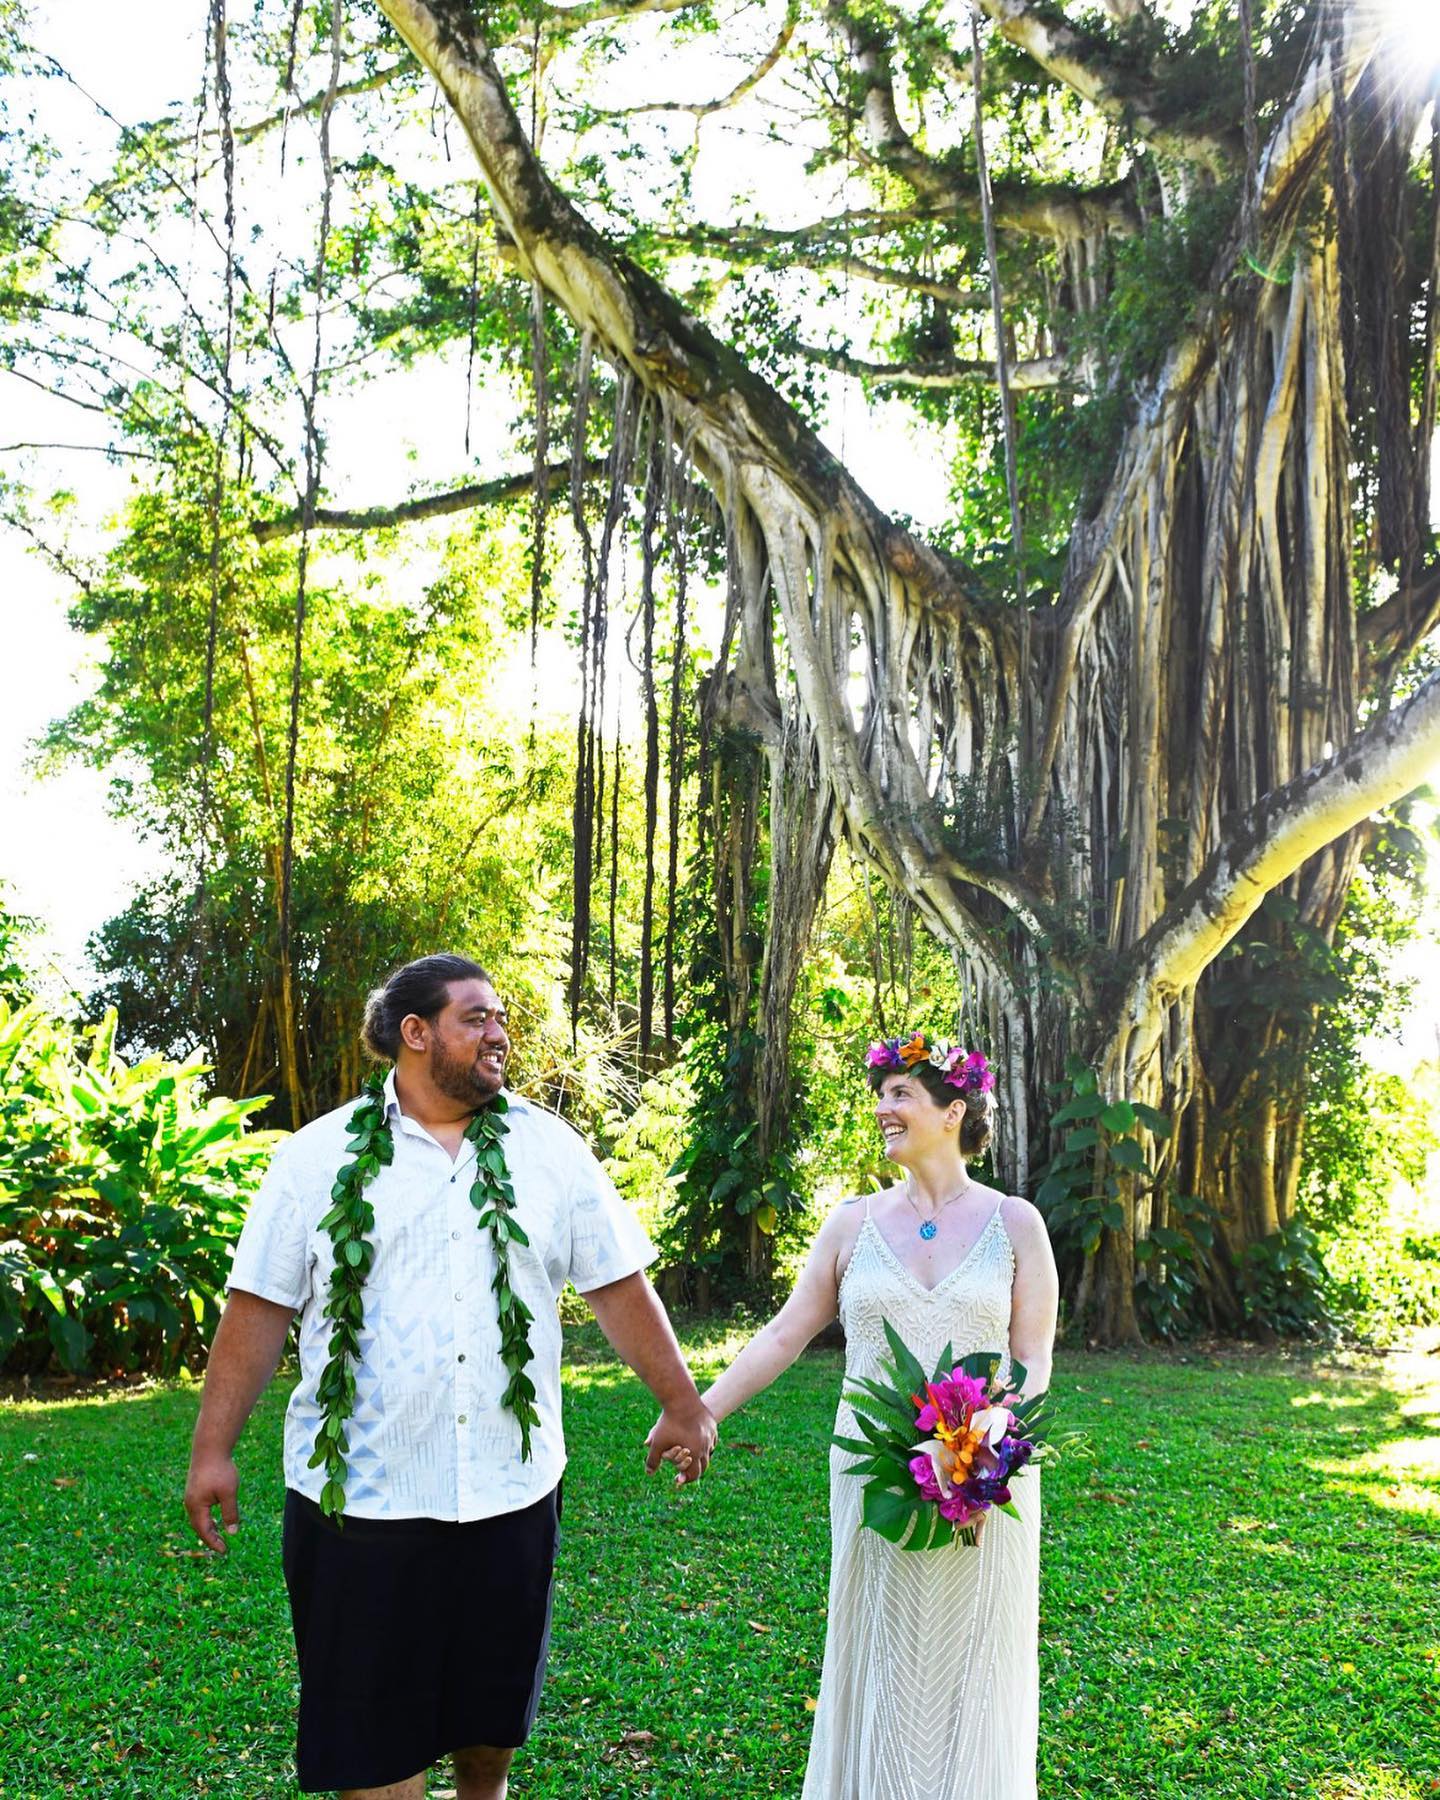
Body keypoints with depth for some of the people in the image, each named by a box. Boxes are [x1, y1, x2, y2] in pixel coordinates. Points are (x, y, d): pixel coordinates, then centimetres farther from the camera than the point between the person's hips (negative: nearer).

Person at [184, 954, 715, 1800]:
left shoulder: (549, 1146, 2)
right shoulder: (318, 1156, -2)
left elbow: (619, 1285, 5)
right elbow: (261, 1307, 0)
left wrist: (683, 1405, 7)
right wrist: (212, 1451, -1)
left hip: (510, 1489, 2)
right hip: (360, 1495, -2)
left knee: (491, 1714, 17)